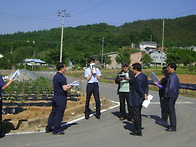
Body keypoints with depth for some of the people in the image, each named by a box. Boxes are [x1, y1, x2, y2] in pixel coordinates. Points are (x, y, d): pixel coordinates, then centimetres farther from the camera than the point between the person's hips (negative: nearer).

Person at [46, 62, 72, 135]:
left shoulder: (55, 76, 11)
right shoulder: (62, 77, -18)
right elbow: (65, 88, -22)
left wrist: (66, 85, 18)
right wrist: (69, 86, -3)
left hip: (55, 96, 9)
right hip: (61, 97, -9)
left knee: (53, 112, 15)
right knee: (59, 113, -1)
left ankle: (48, 128, 22)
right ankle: (56, 130, 6)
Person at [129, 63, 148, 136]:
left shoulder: (138, 78, -24)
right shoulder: (144, 76, 6)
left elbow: (140, 89, -20)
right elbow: (146, 87, 8)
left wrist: (144, 96, -7)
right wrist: (145, 94, -1)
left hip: (135, 100, -10)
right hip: (140, 100, 10)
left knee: (136, 116, 2)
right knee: (138, 115, 19)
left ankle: (138, 132, 12)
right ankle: (138, 129, 31)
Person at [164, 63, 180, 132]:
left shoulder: (172, 76, -18)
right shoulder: (175, 76, 13)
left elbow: (171, 87, -25)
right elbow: (178, 86, 19)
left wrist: (167, 95, -14)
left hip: (171, 96, -10)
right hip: (174, 96, 10)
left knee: (171, 111, -4)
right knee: (171, 111, 16)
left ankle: (173, 127, 3)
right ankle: (172, 125, 24)